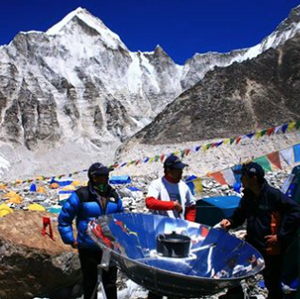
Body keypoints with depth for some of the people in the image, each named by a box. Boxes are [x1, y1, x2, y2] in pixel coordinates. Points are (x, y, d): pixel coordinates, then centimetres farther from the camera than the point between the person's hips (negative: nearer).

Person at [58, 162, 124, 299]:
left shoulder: (113, 195, 5)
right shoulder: (81, 195, -11)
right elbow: (63, 219, -5)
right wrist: (71, 240, -7)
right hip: (88, 248, -4)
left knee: (110, 282, 16)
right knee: (90, 282, 12)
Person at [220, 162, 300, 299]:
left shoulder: (273, 195, -17)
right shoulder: (247, 196, 4)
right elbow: (240, 215, 16)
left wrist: (281, 236, -18)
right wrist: (230, 222, -6)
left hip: (271, 249, -6)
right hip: (251, 246, 6)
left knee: (272, 284, 8)